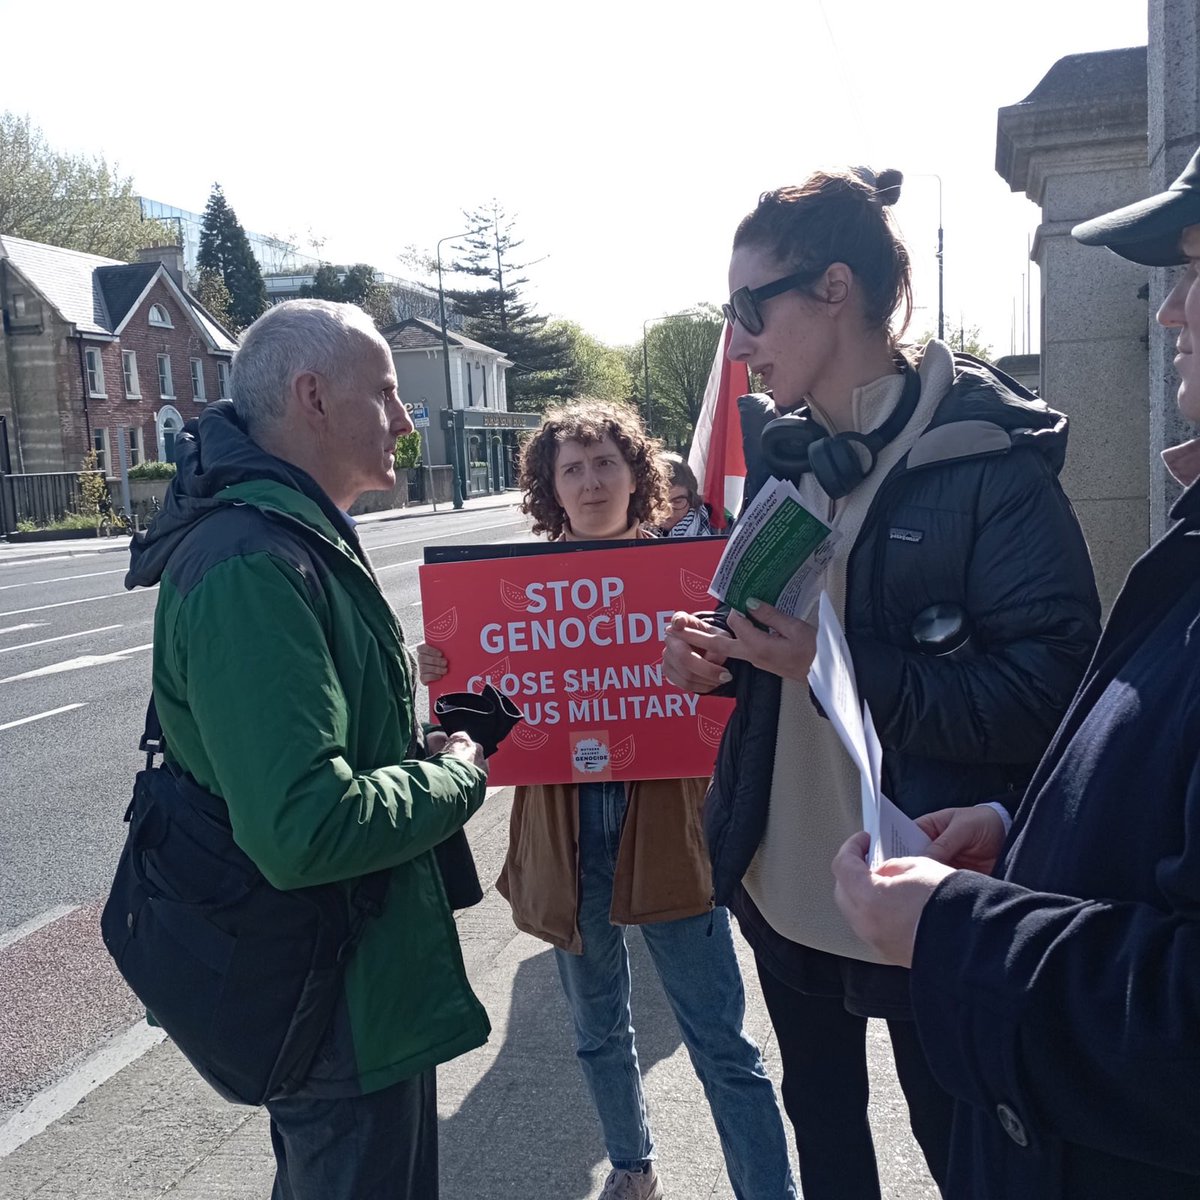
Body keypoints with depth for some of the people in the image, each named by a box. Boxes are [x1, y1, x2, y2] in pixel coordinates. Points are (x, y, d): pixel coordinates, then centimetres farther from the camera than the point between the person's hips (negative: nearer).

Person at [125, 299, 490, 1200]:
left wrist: (425, 745, 4)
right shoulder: (251, 568, -27)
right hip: (341, 1002, -10)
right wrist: (455, 778, -18)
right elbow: (304, 828, -35)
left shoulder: (292, 539, 9)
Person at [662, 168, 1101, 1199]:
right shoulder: (783, 449, 4)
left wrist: (838, 665, -27)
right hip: (783, 876, 7)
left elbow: (1044, 693, -21)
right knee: (821, 1117, 25)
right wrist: (727, 655, -5)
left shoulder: (991, 457, -16)